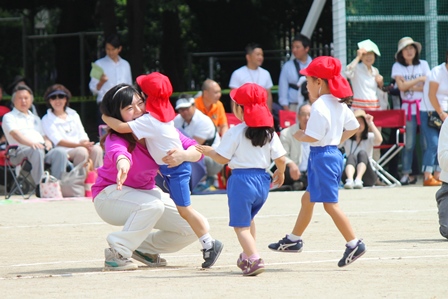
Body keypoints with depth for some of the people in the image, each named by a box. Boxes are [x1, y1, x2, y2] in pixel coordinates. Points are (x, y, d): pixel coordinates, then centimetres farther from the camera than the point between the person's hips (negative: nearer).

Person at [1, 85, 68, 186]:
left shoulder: (35, 119, 35)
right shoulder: (9, 117, 14)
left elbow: (44, 136, 28)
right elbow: (15, 134, -4)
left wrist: (48, 142, 1)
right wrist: (31, 143, -23)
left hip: (43, 148, 6)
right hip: (22, 150, -6)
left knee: (61, 152, -26)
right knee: (37, 151, -41)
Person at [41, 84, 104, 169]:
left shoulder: (73, 115, 24)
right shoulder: (47, 120, 8)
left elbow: (83, 136, 15)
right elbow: (58, 141, -4)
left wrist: (86, 143, -11)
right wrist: (80, 145, -17)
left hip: (81, 147, 4)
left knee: (96, 149, -28)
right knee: (82, 151, -35)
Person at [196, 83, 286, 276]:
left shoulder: (235, 133, -10)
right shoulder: (269, 133, 2)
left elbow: (223, 158, -7)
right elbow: (280, 159, 1)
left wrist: (208, 151, 11)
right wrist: (280, 173, 22)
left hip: (242, 179, -6)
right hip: (263, 180, 6)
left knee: (240, 225, -2)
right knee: (248, 218, 28)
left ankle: (254, 259, -19)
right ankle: (247, 257, 37)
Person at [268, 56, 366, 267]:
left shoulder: (319, 106, -19)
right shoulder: (339, 104, 9)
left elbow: (313, 136, -23)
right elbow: (353, 127, 15)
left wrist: (300, 136, -4)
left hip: (322, 155, -10)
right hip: (333, 153, 10)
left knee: (330, 204, -6)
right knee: (308, 199, 20)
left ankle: (354, 244, -9)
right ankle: (293, 240, 30)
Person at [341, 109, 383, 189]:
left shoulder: (369, 137, 6)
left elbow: (379, 140, -18)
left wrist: (371, 123, -16)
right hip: (349, 174, 0)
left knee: (362, 153, -26)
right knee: (351, 156, -28)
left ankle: (358, 180, -51)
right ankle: (350, 180, -58)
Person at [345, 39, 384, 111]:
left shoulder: (375, 71, 14)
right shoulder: (357, 68, -5)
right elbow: (348, 73, -30)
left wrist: (380, 82, 4)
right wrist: (358, 57, -20)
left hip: (375, 106, 6)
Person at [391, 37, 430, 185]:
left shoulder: (423, 65, 7)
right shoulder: (397, 67, 5)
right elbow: (402, 86, -8)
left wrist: (410, 86, -9)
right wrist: (419, 80, -11)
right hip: (408, 107, 0)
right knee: (409, 142, -2)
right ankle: (406, 173, 2)